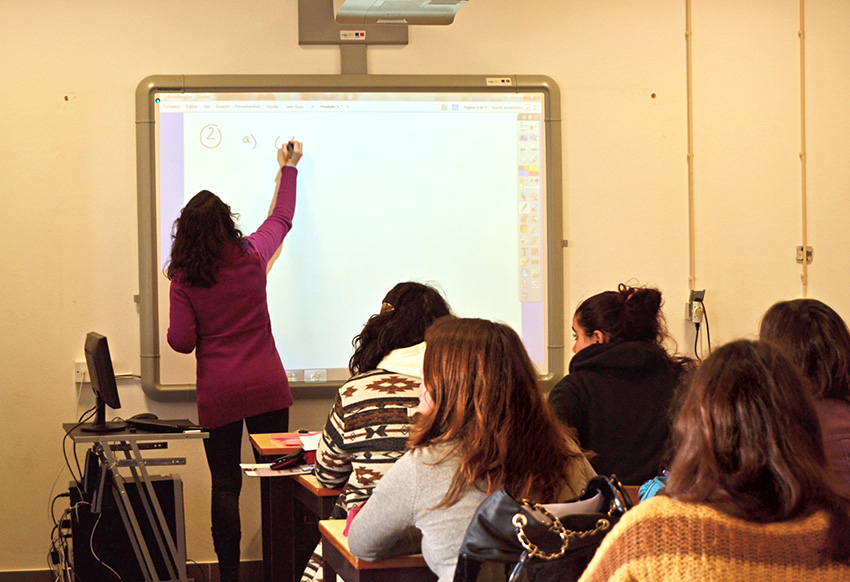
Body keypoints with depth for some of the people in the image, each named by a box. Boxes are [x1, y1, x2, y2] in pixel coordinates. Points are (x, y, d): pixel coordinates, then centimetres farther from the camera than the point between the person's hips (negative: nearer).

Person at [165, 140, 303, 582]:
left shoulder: (184, 280, -5)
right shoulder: (252, 256, 0)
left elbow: (181, 342, -6)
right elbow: (282, 219, 19)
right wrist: (289, 169, 32)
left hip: (218, 395, -1)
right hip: (267, 387, 2)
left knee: (225, 485, 3)